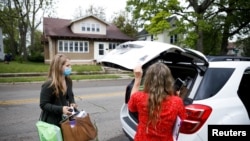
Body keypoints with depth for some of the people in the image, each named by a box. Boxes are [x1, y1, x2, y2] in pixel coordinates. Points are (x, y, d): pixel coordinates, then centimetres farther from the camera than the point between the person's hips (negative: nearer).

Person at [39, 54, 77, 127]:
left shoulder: (68, 81, -1)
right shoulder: (49, 85, -21)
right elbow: (43, 105, -19)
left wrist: (72, 103, -6)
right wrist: (60, 109, -30)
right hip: (51, 121, -6)